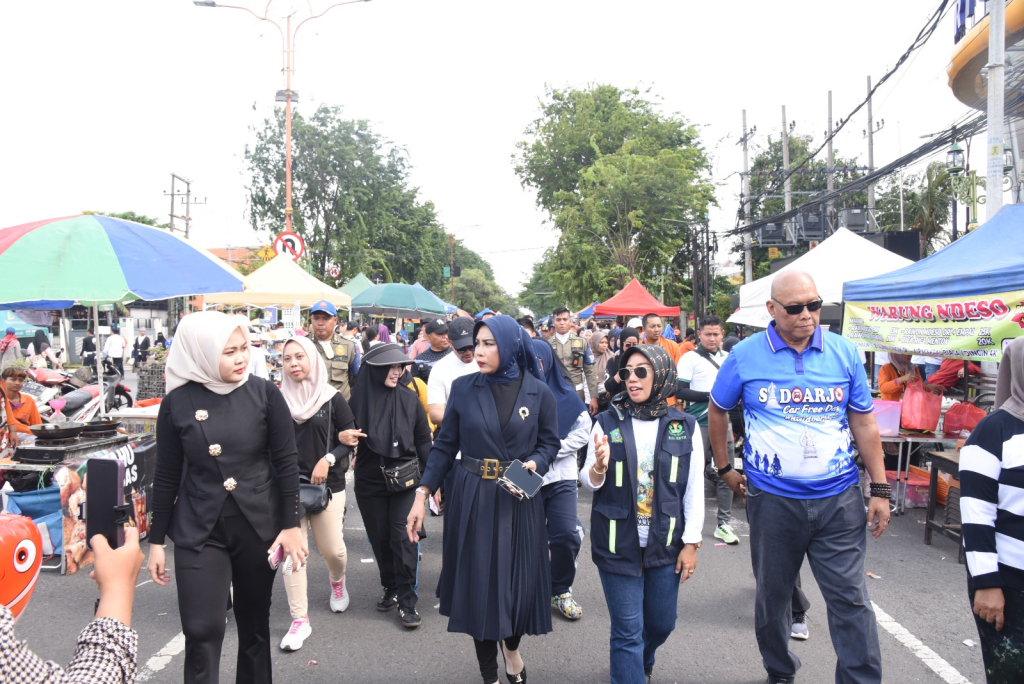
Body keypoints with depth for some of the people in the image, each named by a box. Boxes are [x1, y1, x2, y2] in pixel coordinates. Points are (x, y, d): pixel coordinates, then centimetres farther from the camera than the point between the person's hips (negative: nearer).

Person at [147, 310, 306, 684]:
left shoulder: (265, 394, -5)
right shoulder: (177, 403, -4)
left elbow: (287, 464, -2)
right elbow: (166, 477, 3)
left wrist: (291, 525, -5)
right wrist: (156, 541, 5)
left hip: (259, 527, 1)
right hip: (198, 532, 0)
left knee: (254, 625, 12)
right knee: (201, 631, -6)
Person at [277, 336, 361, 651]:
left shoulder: (332, 398, -1)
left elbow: (350, 439, 3)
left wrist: (329, 458, -14)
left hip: (327, 484, -1)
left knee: (332, 549, 3)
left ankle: (338, 581, 39)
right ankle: (300, 620, 10)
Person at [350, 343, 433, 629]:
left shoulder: (409, 398, -2)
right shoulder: (359, 399, -4)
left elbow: (423, 440, 3)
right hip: (369, 480, 1)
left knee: (403, 536, -7)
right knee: (380, 538, 9)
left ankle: (406, 599, 4)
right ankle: (389, 587, 30)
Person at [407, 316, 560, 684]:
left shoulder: (538, 392, -4)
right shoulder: (463, 388, -3)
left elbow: (549, 443, 4)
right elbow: (444, 445, -1)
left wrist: (532, 465, -17)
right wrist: (422, 494, -7)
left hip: (520, 500, 0)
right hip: (471, 498, 0)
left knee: (520, 581, 5)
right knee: (478, 581, 5)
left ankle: (512, 646, 38)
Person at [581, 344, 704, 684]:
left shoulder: (685, 426, -3)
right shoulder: (607, 423, -5)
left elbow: (694, 489, 1)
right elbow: (588, 482, -1)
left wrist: (691, 542, -1)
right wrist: (598, 467, -24)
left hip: (666, 544, 2)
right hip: (618, 544, -2)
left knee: (661, 623, 18)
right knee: (627, 630, 3)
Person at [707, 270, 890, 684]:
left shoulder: (844, 353, -1)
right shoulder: (745, 356, -5)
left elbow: (864, 423, 4)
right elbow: (717, 412, 10)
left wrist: (879, 489, 1)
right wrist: (724, 468, 9)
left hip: (839, 499, 0)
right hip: (772, 500, 0)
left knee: (851, 598, 1)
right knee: (772, 594, 16)